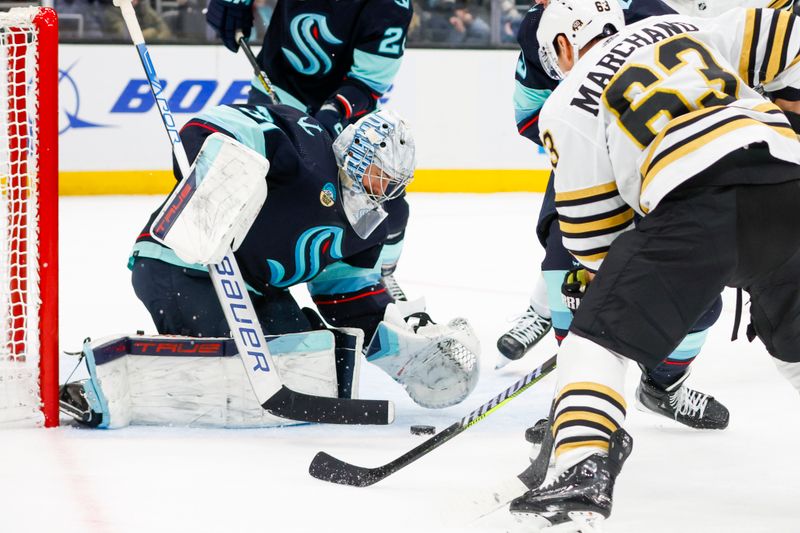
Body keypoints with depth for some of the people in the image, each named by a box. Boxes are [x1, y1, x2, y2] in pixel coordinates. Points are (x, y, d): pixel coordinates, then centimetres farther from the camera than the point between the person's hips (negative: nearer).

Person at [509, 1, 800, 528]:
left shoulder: (568, 104, 17)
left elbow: (593, 229, 18)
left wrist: (601, 281, 32)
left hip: (696, 202, -5)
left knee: (598, 338, 4)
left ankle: (584, 470, -14)